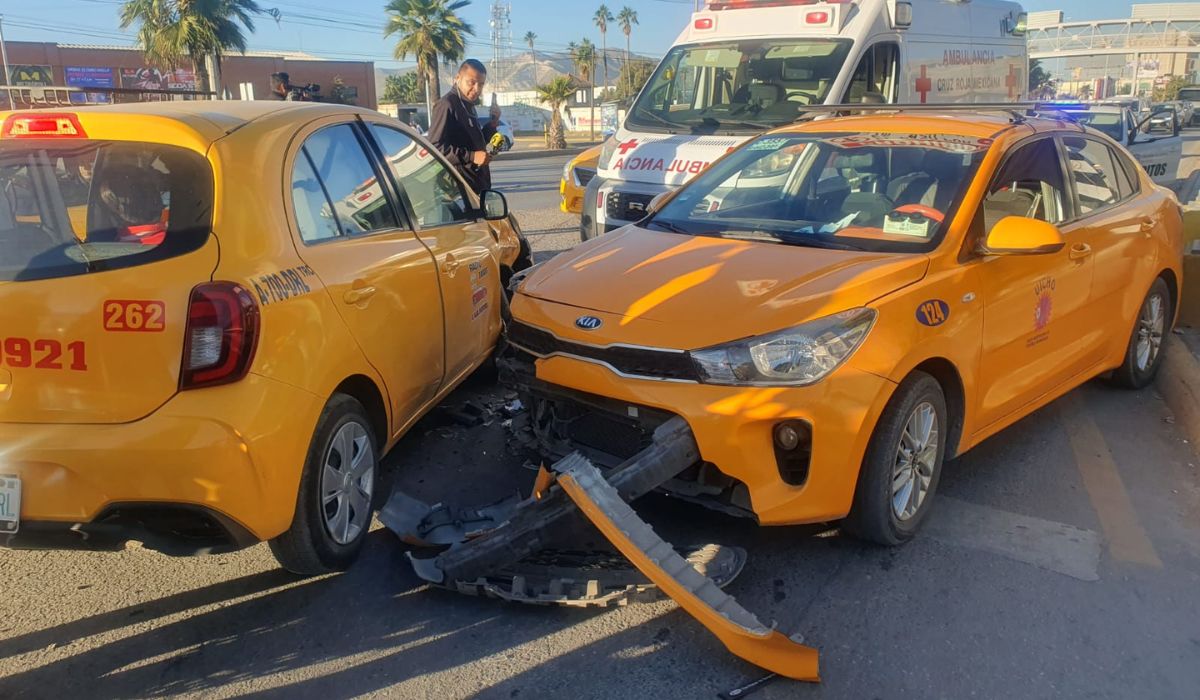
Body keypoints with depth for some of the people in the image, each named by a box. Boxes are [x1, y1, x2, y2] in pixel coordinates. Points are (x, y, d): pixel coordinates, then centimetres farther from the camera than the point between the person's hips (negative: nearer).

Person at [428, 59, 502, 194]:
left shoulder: (468, 105, 19)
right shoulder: (446, 105, -12)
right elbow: (435, 147, -20)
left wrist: (491, 125, 11)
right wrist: (470, 157, -24)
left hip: (478, 186, 10)